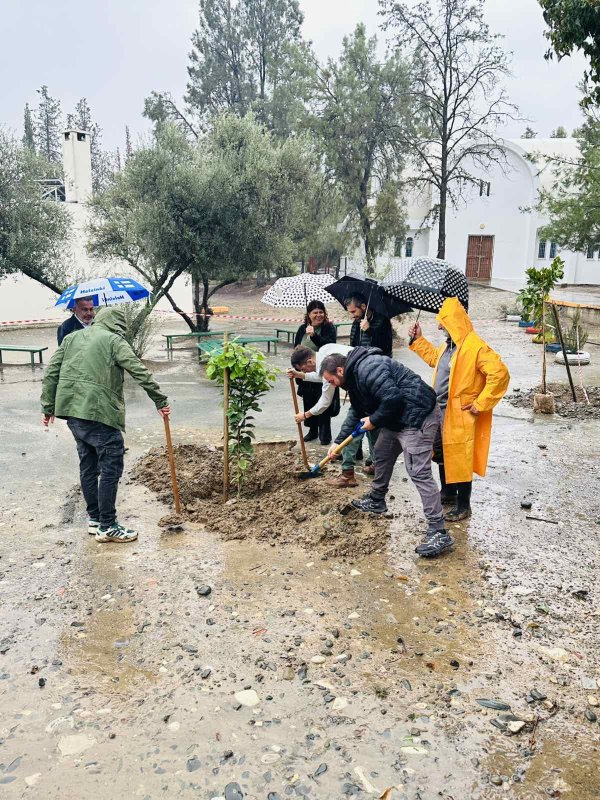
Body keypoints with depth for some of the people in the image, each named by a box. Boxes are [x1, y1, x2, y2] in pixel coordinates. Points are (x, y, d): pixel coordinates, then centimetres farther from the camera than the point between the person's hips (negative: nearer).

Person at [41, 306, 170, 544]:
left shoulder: (71, 338, 17)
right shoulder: (113, 340, -1)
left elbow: (50, 373, 14)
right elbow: (140, 372, -7)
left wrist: (48, 407, 18)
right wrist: (160, 401, -1)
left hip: (72, 411, 8)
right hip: (99, 413, -7)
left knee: (88, 465, 17)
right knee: (111, 467, -1)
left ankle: (94, 518, 25)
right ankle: (107, 526, 3)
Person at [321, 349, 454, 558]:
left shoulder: (367, 368, -19)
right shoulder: (354, 375, 16)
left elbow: (392, 398, -28)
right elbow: (357, 413, 26)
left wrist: (374, 421, -12)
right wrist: (339, 442, 24)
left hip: (417, 415, -11)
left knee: (419, 472, -14)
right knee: (382, 454, 25)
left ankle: (439, 533, -13)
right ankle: (376, 500, 46)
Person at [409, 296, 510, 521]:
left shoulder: (475, 347, -21)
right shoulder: (448, 345, 8)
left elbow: (500, 374, -26)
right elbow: (434, 358, 30)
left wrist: (480, 404, -22)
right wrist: (418, 340, 22)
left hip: (460, 415, -9)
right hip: (441, 411, 9)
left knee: (460, 459, 0)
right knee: (442, 454, 21)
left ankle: (463, 505, 14)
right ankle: (448, 492, 40)